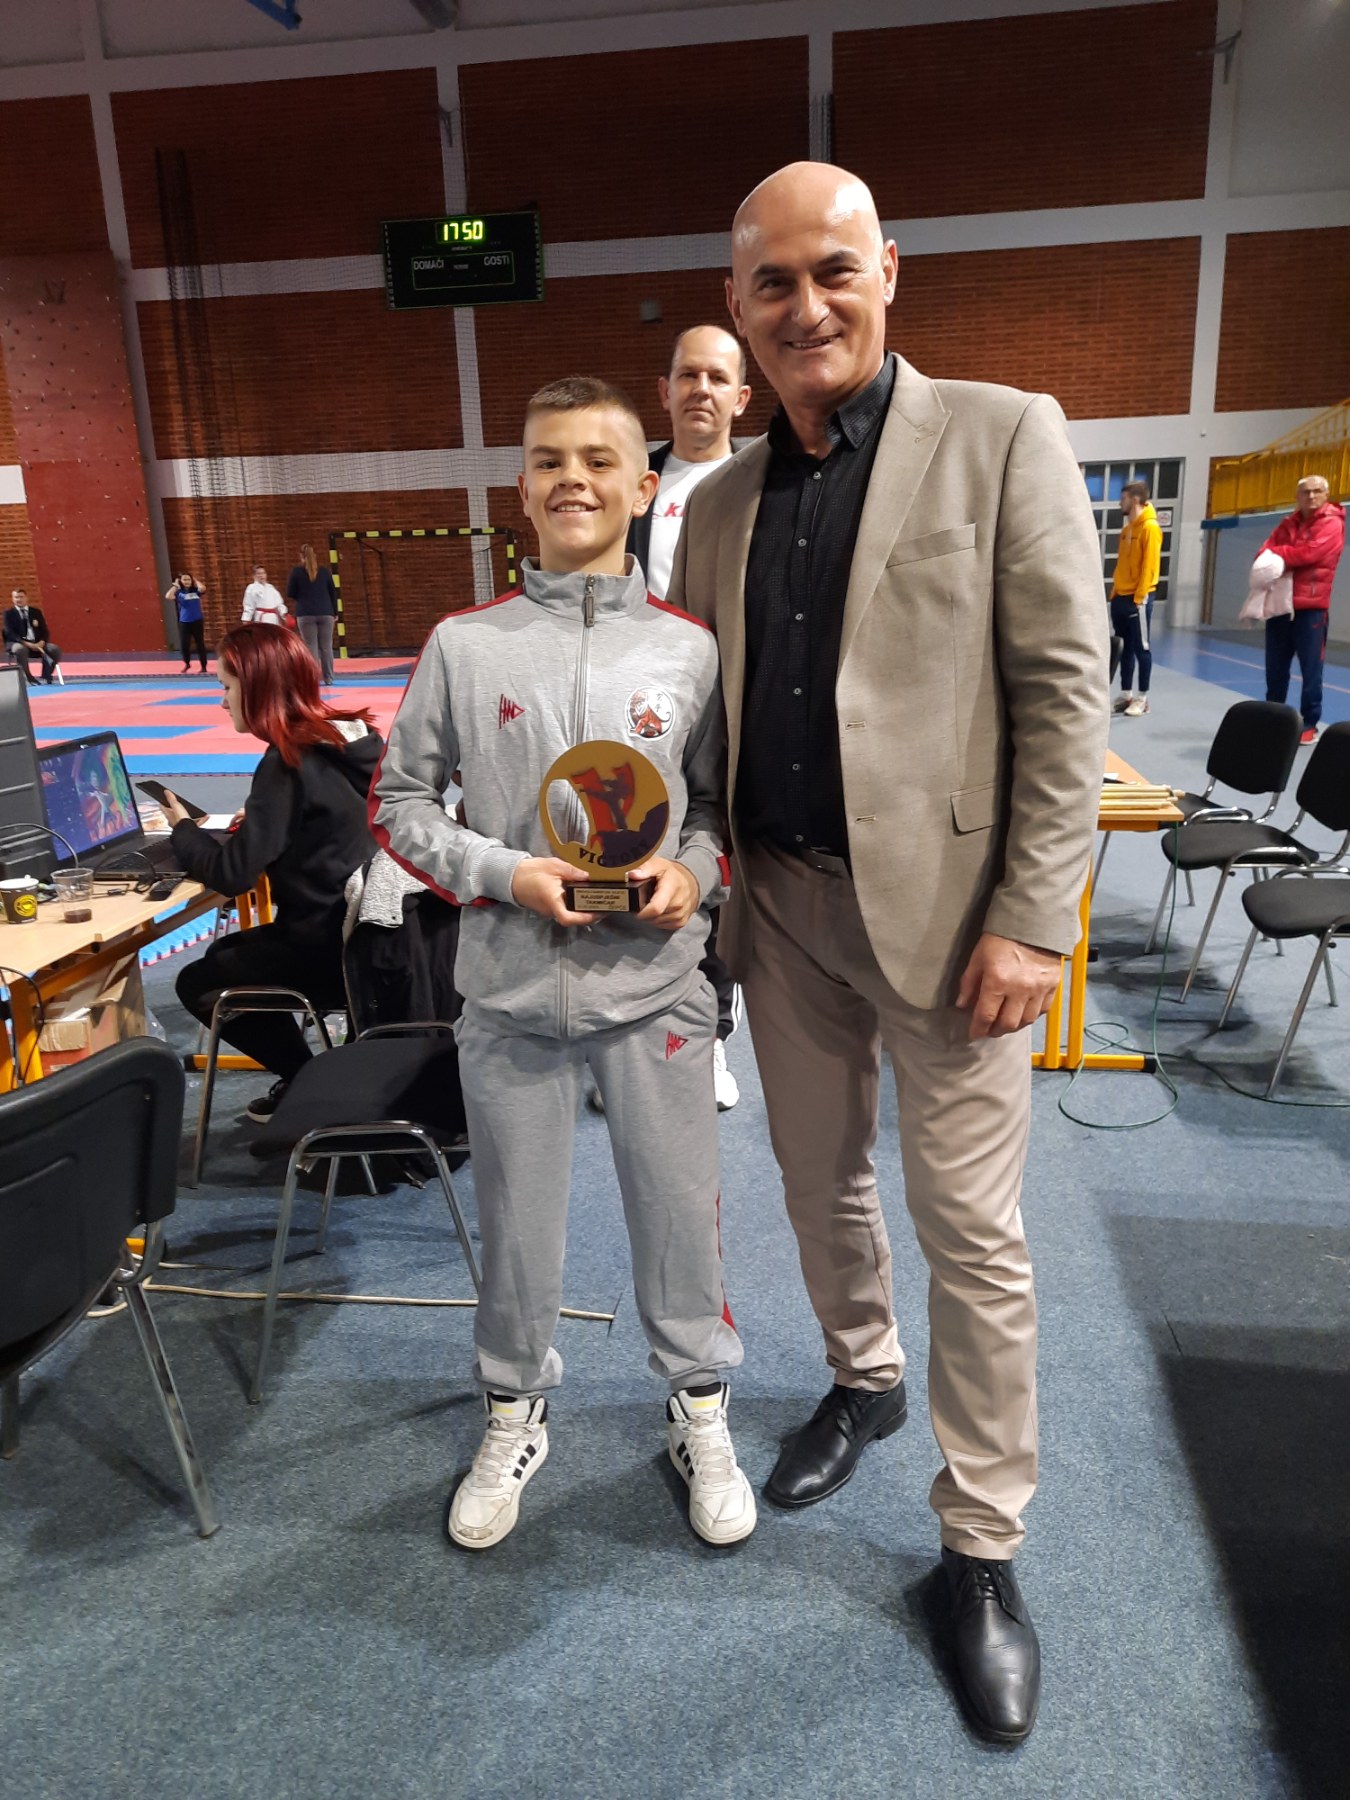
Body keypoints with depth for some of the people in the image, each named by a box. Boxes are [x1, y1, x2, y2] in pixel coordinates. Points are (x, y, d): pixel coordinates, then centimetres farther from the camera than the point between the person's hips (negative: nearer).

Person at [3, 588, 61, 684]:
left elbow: (44, 631, 11)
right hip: (17, 643, -3)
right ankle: (29, 678, -24)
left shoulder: (36, 612, 14)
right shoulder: (9, 613, 5)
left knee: (55, 649, -23)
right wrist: (26, 643, -21)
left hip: (37, 643, 4)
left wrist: (42, 642, -12)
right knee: (20, 649, -40)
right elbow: (10, 633, -6)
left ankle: (46, 677, -10)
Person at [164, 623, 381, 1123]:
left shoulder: (289, 761, -20)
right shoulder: (354, 736, 5)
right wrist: (249, 823, 11)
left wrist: (182, 828, -1)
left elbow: (232, 874, -18)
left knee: (198, 983, 14)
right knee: (224, 953, 27)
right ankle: (307, 1078, 23)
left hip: (330, 946, -9)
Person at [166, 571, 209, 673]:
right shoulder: (179, 592, 0)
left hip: (197, 621, 0)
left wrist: (196, 581, -4)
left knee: (200, 644, 4)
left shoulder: (196, 591, 0)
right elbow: (168, 596, -17)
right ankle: (187, 663, 25)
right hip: (184, 622, 0)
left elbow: (203, 588, -22)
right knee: (183, 645, 1)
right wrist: (175, 586, -7)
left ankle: (204, 666, 13)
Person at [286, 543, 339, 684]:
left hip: (306, 614, -2)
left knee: (311, 647, 1)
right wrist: (335, 612, 17)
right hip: (325, 613, 2)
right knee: (326, 646, 8)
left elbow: (290, 594, 1)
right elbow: (333, 593, 9)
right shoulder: (325, 571, 5)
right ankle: (328, 678, 12)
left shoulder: (297, 571, -2)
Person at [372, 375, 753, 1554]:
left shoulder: (691, 649, 0)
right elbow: (401, 801, 3)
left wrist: (694, 873, -13)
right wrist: (501, 872, -12)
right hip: (512, 991, 0)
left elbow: (722, 805, 8)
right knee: (516, 1224, 15)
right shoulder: (464, 646, -1)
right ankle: (516, 1417, 41)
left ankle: (701, 1413, 38)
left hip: (655, 987, 0)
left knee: (679, 1213, 13)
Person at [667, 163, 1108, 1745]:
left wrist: (1035, 919, -14)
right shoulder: (721, 499, 10)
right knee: (819, 1180, 19)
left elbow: (1063, 690, -9)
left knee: (971, 1229, 3)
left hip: (941, 898, -4)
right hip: (780, 900, 5)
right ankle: (862, 1379, 45)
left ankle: (982, 1545, 22)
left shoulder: (1001, 435, -4)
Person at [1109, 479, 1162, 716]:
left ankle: (1142, 698, 3)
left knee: (1141, 647, -2)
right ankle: (1126, 695, 16)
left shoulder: (1150, 527, -10)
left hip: (1138, 598, -8)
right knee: (1125, 647, 10)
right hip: (1121, 597, 8)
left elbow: (1150, 565, -15)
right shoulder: (1127, 528, 15)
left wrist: (1139, 596, -18)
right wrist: (1115, 592, 13)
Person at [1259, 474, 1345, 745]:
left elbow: (1308, 553, -17)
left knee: (1311, 669, -3)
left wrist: (1276, 554, -4)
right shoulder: (1288, 523, 17)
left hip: (1311, 607, -6)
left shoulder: (1331, 524, -3)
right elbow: (1264, 553, 8)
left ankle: (1309, 724, 4)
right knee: (1275, 668, 9)